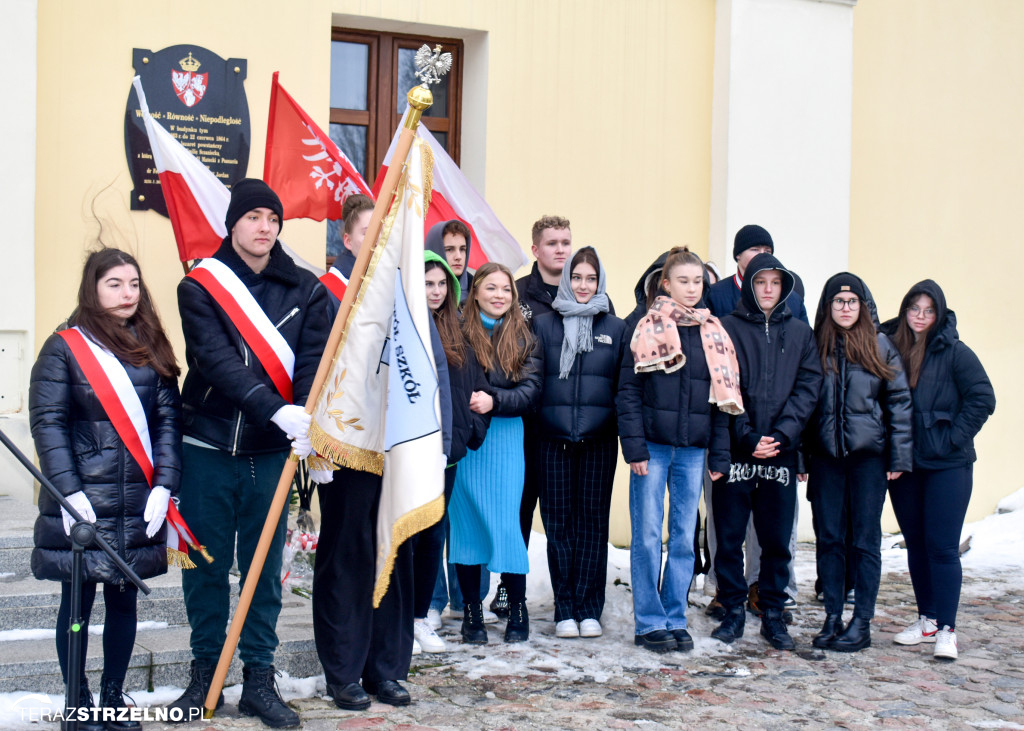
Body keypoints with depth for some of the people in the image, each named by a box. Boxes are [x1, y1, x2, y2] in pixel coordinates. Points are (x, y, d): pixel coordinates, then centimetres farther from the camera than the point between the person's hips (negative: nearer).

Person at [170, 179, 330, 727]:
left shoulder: (305, 290, 4)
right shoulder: (200, 286, -2)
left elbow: (313, 362, -5)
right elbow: (216, 359, -15)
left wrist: (310, 424, -24)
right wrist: (278, 410, -28)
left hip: (272, 452, 1)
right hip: (208, 448, -1)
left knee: (264, 567, 7)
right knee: (206, 565, 8)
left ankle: (258, 679, 17)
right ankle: (205, 673, 23)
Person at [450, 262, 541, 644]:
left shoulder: (522, 337, 9)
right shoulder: (457, 331, 1)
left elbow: (530, 391, -1)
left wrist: (494, 400, -16)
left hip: (505, 439, 1)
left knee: (506, 523, 0)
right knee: (465, 522, 4)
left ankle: (518, 608, 15)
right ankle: (471, 611, 15)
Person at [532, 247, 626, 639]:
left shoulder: (616, 328, 8)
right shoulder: (543, 325, 8)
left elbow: (625, 385, 8)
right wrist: (532, 429, -2)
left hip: (598, 440, 0)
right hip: (554, 440, 0)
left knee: (593, 519, 3)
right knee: (558, 520, 2)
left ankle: (589, 609, 12)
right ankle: (565, 610, 11)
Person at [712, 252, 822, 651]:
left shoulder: (800, 333, 10)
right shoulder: (727, 328, 2)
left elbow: (807, 387, 3)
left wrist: (781, 435, -10)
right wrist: (746, 436, -12)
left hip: (781, 452, 2)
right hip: (735, 450, -2)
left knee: (777, 539, 6)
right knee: (729, 536, 3)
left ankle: (773, 614, 17)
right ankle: (733, 610, 15)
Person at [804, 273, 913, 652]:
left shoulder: (880, 346, 1)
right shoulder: (816, 346, 6)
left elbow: (899, 400, 1)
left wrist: (899, 456, -4)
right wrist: (800, 456, 1)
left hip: (868, 455, -2)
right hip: (825, 455, 2)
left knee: (864, 539, 2)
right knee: (828, 538, 6)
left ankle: (862, 623, 10)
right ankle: (832, 618, 16)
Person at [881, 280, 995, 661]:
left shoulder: (954, 353, -6)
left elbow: (982, 399, -6)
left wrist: (953, 439, -9)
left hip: (947, 465, -4)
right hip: (903, 464, 4)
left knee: (942, 546, -6)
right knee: (916, 544, 12)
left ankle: (946, 629, -1)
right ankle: (926, 620, 23)